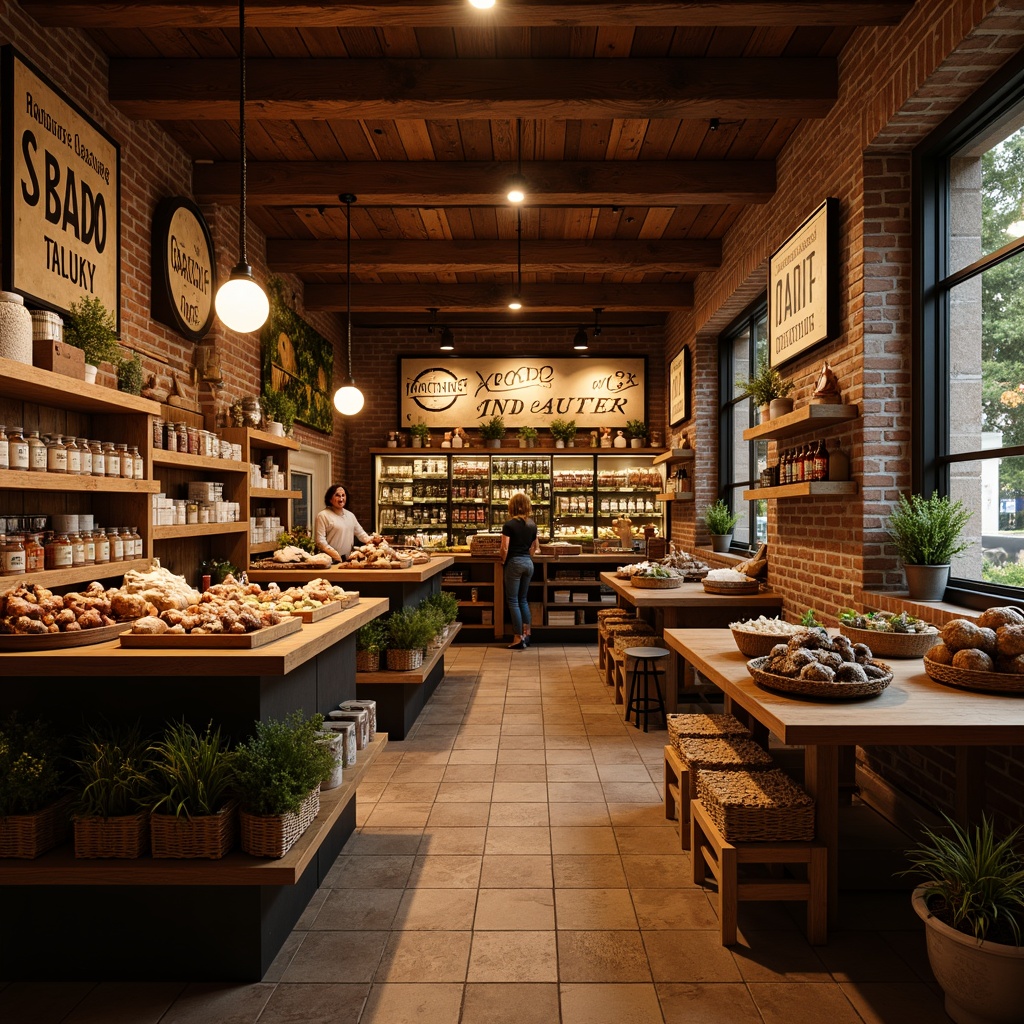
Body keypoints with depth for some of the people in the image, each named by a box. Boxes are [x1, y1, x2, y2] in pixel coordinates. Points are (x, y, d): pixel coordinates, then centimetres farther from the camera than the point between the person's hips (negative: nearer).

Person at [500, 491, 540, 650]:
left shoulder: (509, 525, -12)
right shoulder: (532, 524, 6)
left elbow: (505, 548, -15)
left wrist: (503, 561, 2)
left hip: (514, 563, -6)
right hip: (528, 563, 6)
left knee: (513, 601, 1)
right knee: (523, 599, 17)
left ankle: (519, 639, 2)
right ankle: (527, 635, 16)